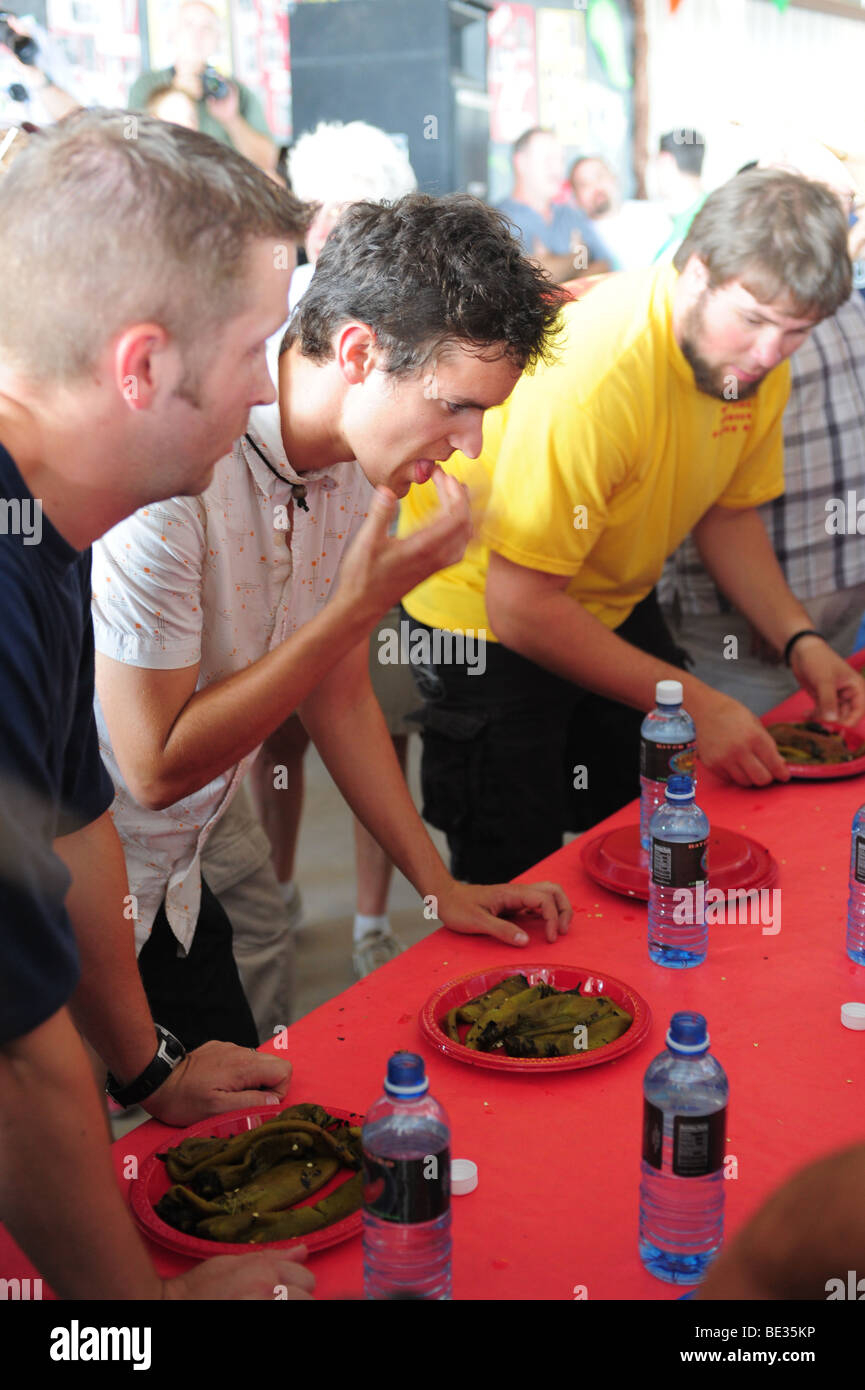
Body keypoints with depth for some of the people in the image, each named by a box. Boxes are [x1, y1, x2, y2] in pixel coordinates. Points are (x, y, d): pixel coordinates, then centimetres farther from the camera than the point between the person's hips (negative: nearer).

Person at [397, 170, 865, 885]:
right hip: (487, 613, -7)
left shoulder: (756, 354, -10)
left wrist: (799, 639, -9)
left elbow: (726, 510, 6)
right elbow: (520, 607, -30)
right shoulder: (593, 369, -34)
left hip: (617, 604, 7)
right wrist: (694, 703, -28)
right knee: (517, 882, -1)